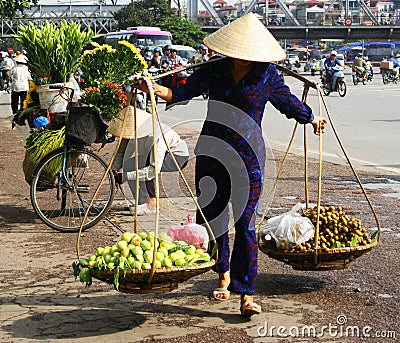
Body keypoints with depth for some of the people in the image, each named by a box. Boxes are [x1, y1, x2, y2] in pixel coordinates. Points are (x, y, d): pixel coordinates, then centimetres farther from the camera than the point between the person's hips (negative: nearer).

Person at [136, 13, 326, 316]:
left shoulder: (267, 74, -1)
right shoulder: (215, 70, 3)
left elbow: (288, 102, 17)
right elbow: (183, 92, -4)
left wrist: (312, 118, 29)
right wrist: (157, 89, -22)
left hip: (249, 157, -3)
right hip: (212, 153, 3)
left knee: (244, 223, -8)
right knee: (211, 216, 11)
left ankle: (246, 295, -6)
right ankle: (224, 274, 34)